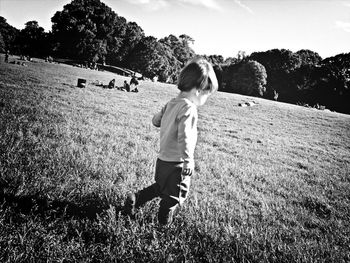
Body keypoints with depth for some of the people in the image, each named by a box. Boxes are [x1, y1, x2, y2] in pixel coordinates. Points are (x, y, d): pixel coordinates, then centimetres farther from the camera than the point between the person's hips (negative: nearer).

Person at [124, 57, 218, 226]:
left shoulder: (172, 103, 4)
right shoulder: (189, 108, -23)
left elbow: (155, 120, 15)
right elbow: (184, 137, -30)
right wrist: (188, 161, -24)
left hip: (163, 159, 8)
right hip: (177, 163, -8)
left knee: (161, 187, 28)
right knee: (175, 195, 12)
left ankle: (134, 200, 25)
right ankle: (164, 222, 26)